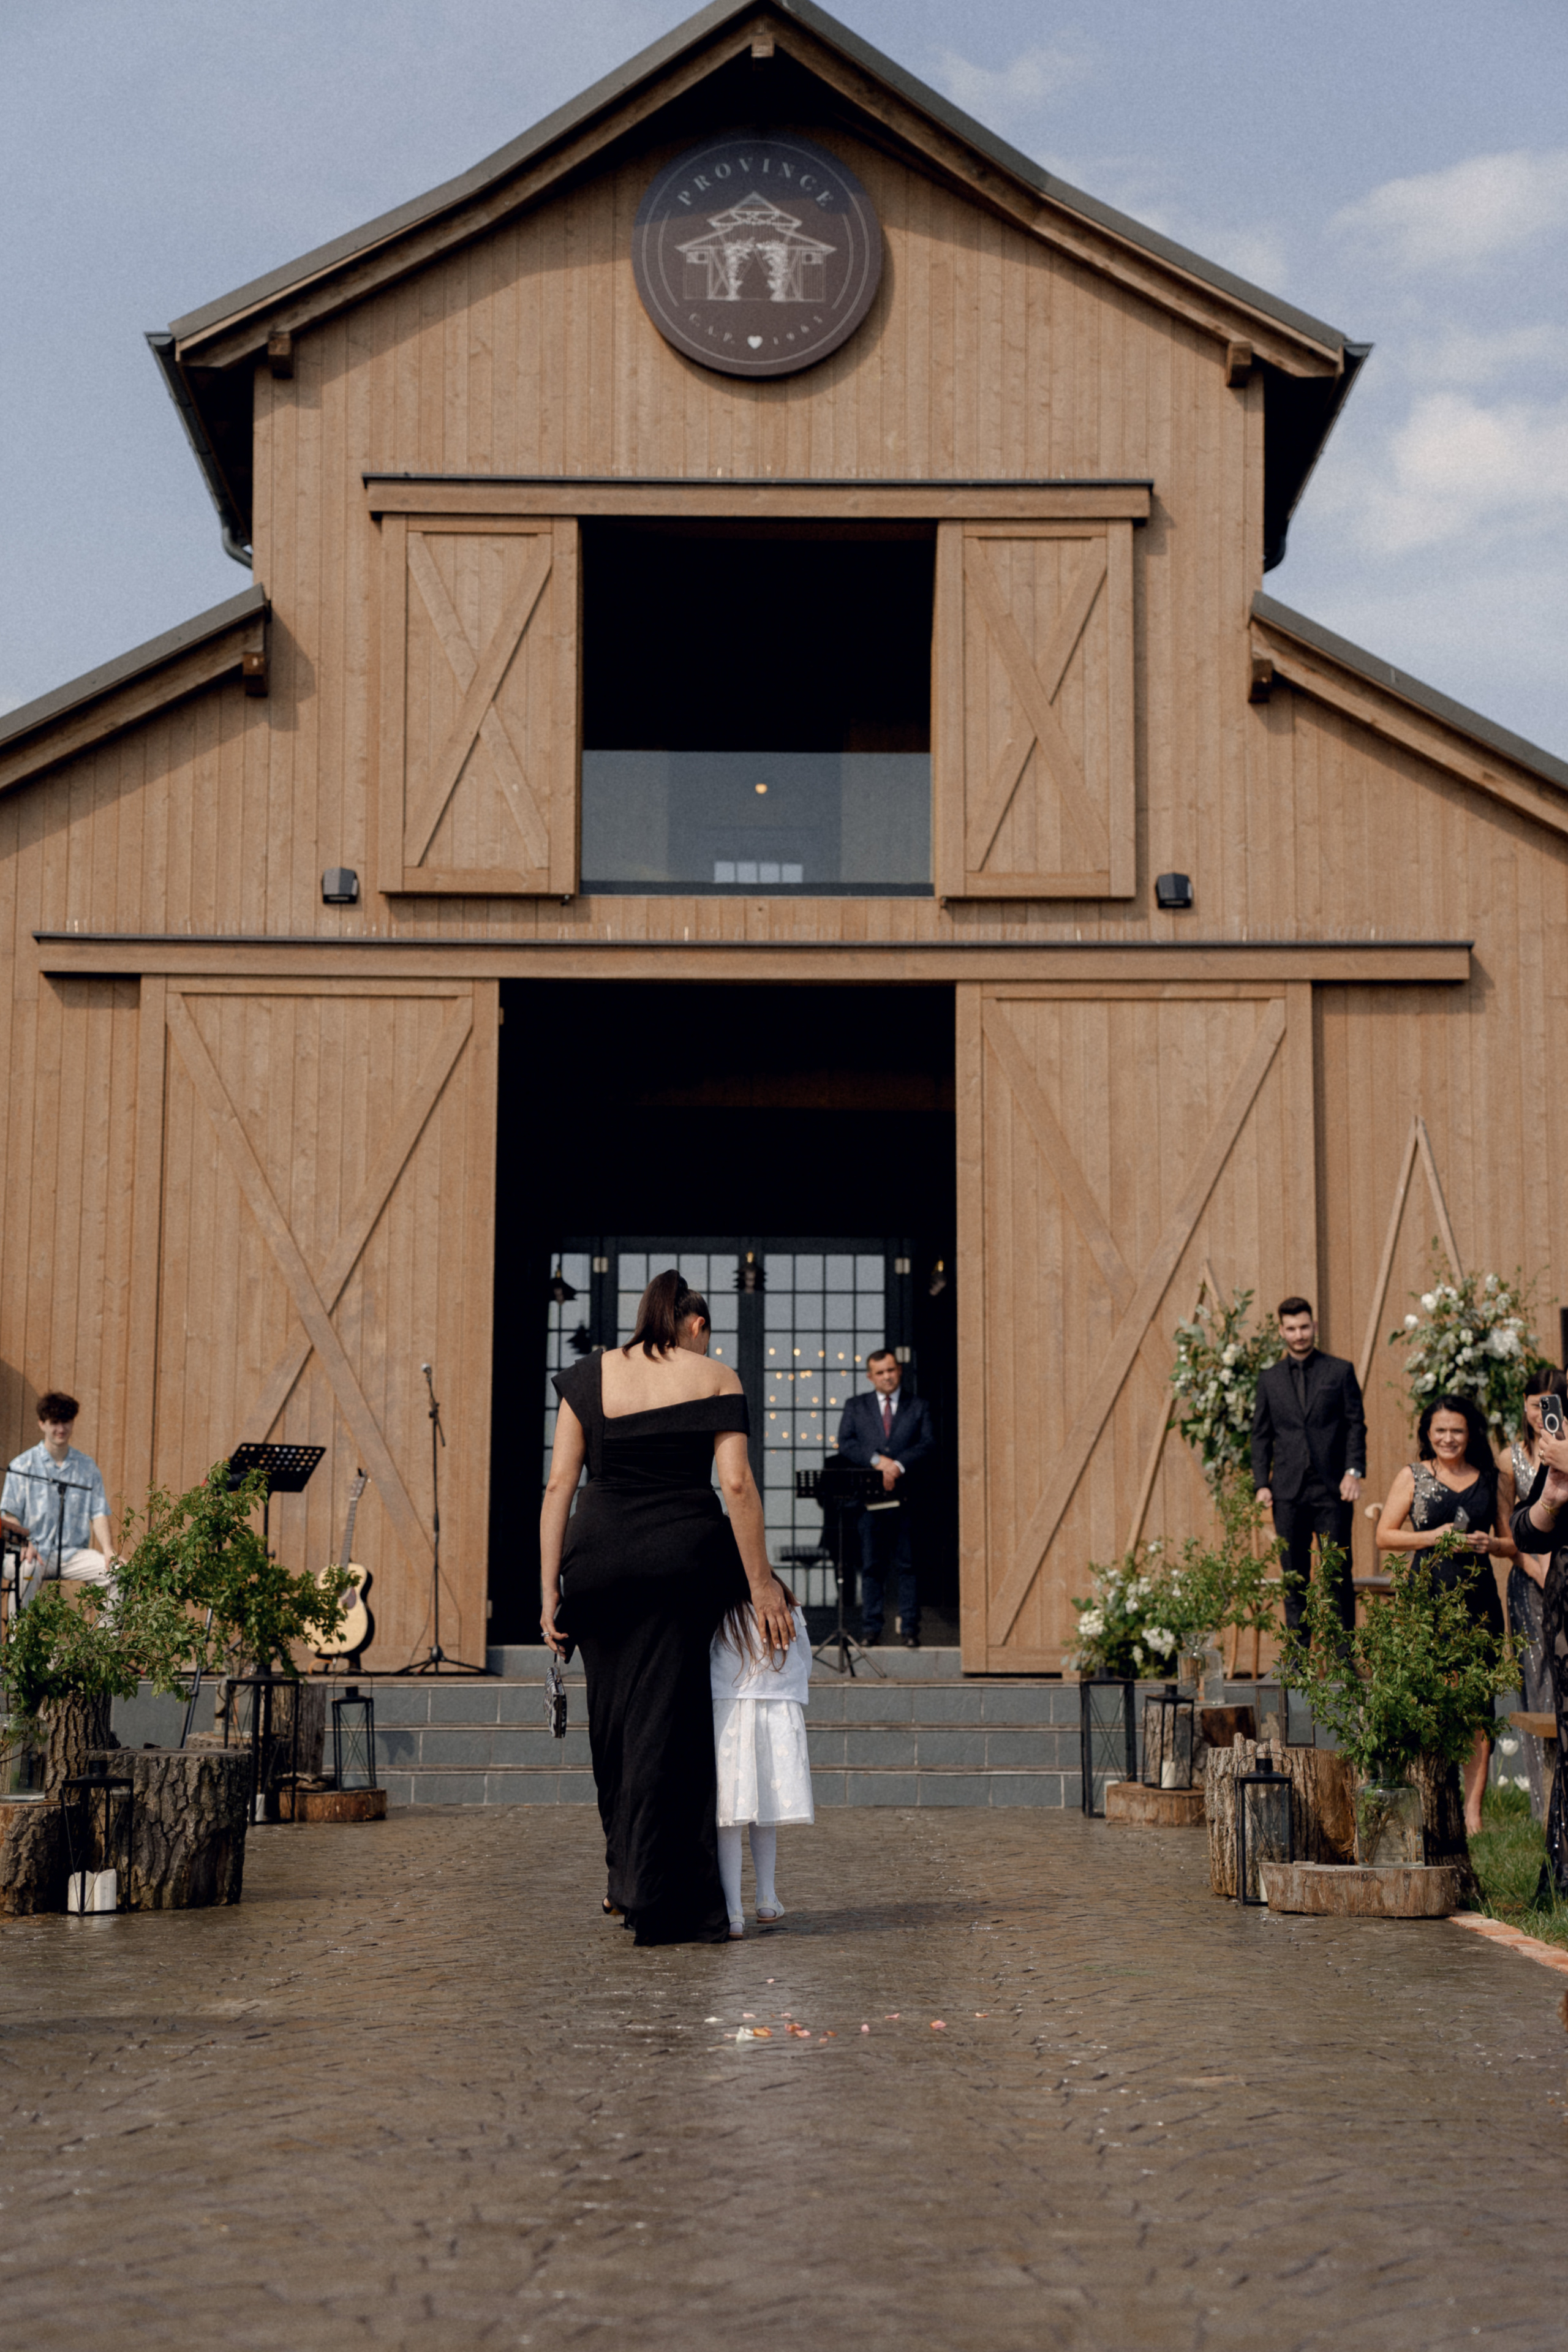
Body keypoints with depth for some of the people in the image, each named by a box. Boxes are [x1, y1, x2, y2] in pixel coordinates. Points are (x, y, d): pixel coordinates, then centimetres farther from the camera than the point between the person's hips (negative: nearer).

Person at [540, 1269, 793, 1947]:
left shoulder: (588, 1377, 11)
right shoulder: (714, 1379, 4)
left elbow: (558, 1486, 5)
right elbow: (736, 1485, -5)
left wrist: (550, 1591, 7)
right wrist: (762, 1584, -3)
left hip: (596, 1559, 3)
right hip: (682, 1555, -3)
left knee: (613, 1721, 14)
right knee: (665, 1722, 1)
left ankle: (626, 1877, 22)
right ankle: (650, 1892, -1)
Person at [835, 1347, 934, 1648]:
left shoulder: (919, 1406, 11)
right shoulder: (856, 1407, 14)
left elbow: (928, 1444, -1)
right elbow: (845, 1445, 2)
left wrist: (899, 1464, -15)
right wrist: (877, 1459, -13)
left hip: (907, 1498, -1)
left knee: (908, 1565, 0)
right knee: (871, 1566, 2)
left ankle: (910, 1630, 3)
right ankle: (870, 1629, 6)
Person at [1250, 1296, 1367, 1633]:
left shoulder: (1341, 1371, 6)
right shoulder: (1269, 1380, 12)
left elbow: (1355, 1425, 4)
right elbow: (1261, 1435, 12)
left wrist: (1354, 1471, -9)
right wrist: (1261, 1483, 2)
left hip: (1332, 1490, -2)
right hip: (1288, 1492, 2)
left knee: (1338, 1574, -2)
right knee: (1294, 1578, 3)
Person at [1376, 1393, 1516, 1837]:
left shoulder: (1489, 1479, 14)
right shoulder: (1413, 1476, 7)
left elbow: (1513, 1543, 19)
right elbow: (1385, 1536, 5)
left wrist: (1490, 1544, -3)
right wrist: (1434, 1537, -9)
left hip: (1479, 1596, 2)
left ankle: (1472, 1807, -1)